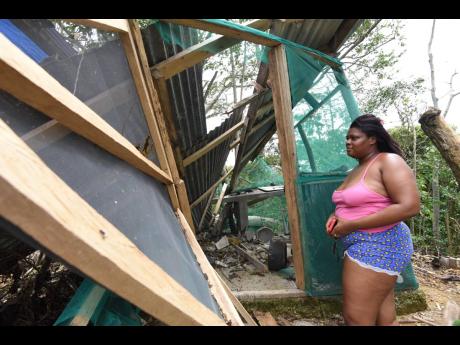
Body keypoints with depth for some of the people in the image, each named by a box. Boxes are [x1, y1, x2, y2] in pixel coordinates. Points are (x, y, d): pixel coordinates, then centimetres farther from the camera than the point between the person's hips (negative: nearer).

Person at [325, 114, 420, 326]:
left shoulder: (388, 161, -12)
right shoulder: (357, 169, 14)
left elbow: (410, 206, -22)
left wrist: (351, 225, -22)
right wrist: (336, 217, 3)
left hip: (378, 245, -8)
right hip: (361, 245, 8)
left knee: (355, 318, -2)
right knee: (385, 317, 18)